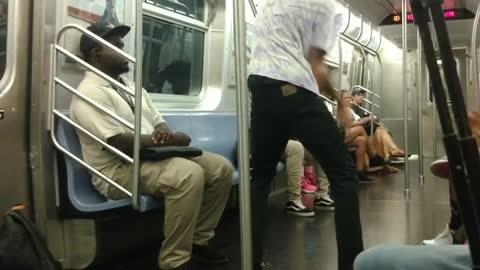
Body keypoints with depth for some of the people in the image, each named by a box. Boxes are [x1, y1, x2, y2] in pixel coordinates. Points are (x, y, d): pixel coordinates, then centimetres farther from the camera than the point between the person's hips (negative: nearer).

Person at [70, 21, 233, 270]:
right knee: (189, 174, -33)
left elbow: (158, 122, 17)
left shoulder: (131, 86, 18)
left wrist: (164, 131, -10)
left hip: (153, 157, 9)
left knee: (221, 167, -2)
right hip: (119, 169, -9)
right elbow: (119, 143, -22)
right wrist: (172, 140, -15)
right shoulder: (90, 94, -12)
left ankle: (198, 241, 8)